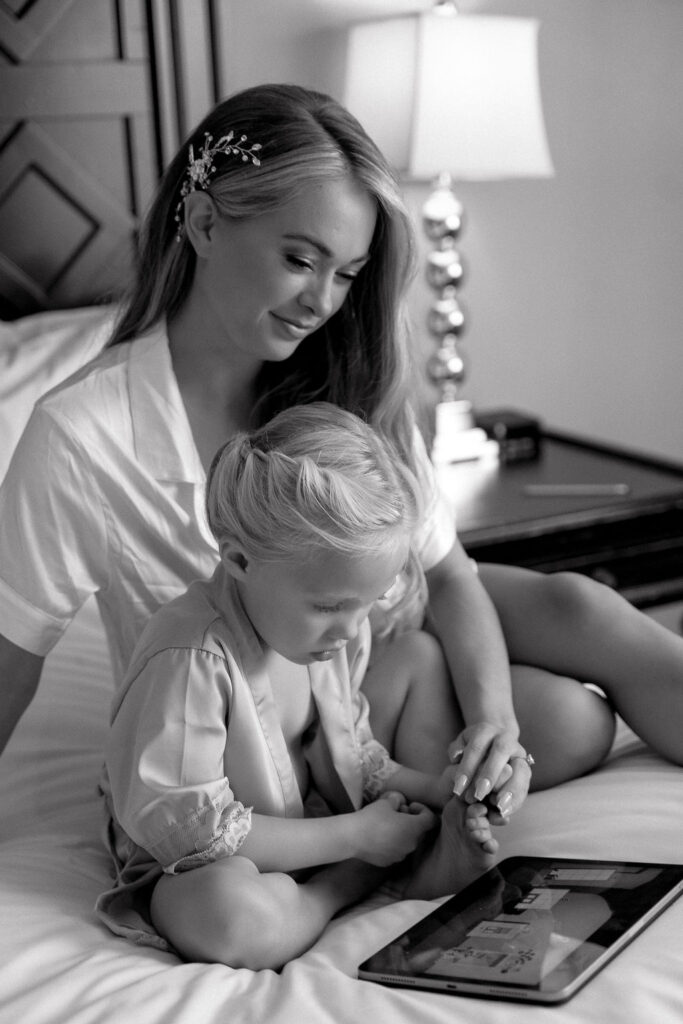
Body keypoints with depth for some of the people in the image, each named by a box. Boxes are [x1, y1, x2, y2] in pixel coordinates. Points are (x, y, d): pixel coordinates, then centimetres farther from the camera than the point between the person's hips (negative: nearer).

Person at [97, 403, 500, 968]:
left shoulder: (337, 627, -6)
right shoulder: (191, 658, -33)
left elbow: (347, 753, 7)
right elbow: (188, 827, -30)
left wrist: (430, 791, -14)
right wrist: (354, 836, -26)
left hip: (313, 824, 7)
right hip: (194, 862, -7)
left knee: (422, 652, 4)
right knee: (227, 915, -44)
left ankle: (436, 853, -7)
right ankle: (356, 881, -12)